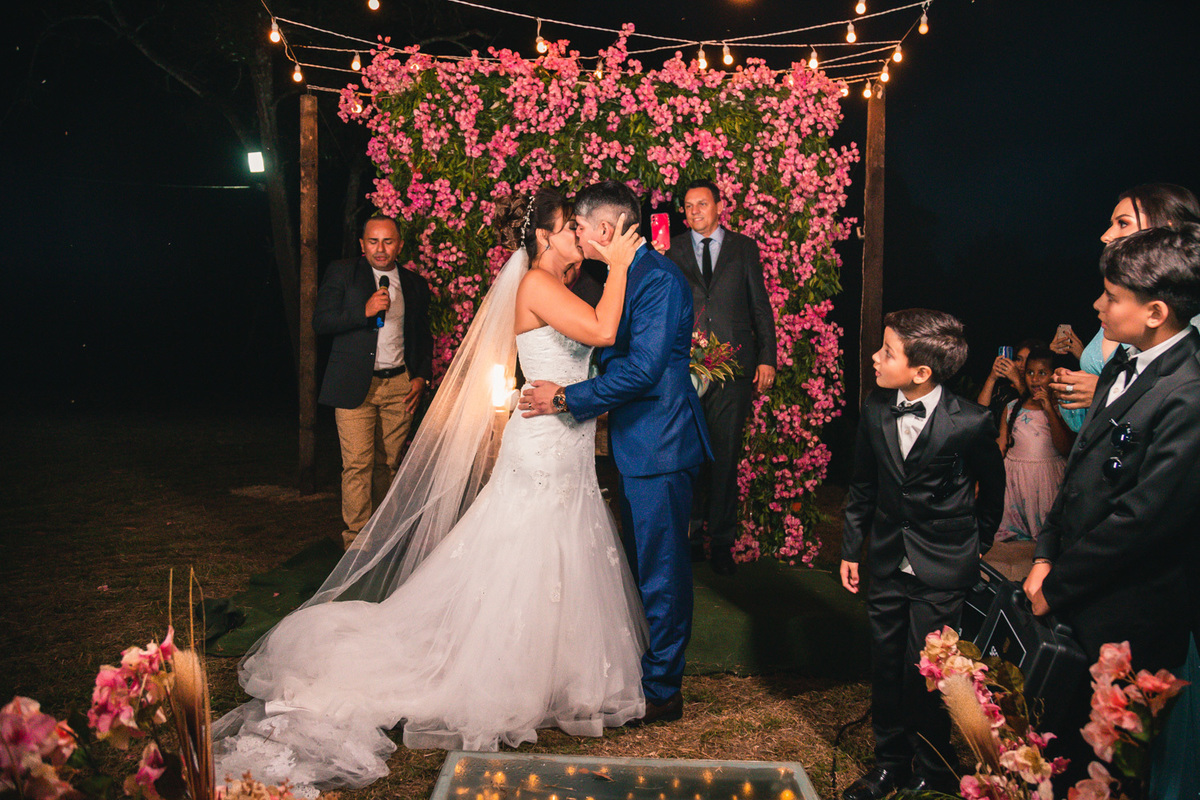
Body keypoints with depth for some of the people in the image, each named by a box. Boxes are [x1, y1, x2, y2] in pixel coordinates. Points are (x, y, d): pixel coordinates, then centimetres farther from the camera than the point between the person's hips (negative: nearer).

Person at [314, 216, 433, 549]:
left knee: (390, 463, 5)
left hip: (400, 385, 3)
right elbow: (320, 322, -3)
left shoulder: (415, 284, 14)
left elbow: (424, 337, 21)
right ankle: (356, 539, 2)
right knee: (358, 465, -7)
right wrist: (364, 311, -15)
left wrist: (422, 377, 8)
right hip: (355, 384, -3)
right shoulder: (341, 273, 5)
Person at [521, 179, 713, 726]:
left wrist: (566, 398, -20)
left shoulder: (658, 279, -19)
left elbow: (642, 369, -25)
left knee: (660, 571, 1)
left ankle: (661, 692, 15)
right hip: (637, 441, 10)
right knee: (644, 566, 20)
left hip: (659, 445, -10)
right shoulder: (623, 276, 13)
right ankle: (649, 667, 36)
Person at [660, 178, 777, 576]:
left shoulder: (743, 248, 9)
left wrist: (766, 359, 3)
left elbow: (760, 307, 9)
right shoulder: (672, 250, 9)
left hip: (734, 365, 0)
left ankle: (721, 541, 13)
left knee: (726, 454, 2)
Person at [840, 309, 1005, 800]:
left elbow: (991, 487, 1)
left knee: (925, 672, 2)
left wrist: (977, 544, 11)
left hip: (941, 570, -4)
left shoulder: (970, 423, -18)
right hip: (888, 561, 4)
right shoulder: (875, 410, -5)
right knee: (886, 665, 13)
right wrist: (851, 548, 10)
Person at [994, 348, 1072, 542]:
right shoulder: (1012, 408, 10)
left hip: (1048, 479, -2)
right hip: (1014, 480, 3)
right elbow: (999, 448, 9)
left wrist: (1049, 410, -15)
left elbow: (1066, 449, -11)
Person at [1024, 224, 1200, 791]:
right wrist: (1047, 555, 5)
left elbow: (1142, 517, -22)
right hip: (1073, 600, 8)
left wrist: (1057, 585, -12)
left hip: (1121, 622, -7)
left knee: (1096, 754, 8)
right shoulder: (1123, 367, 6)